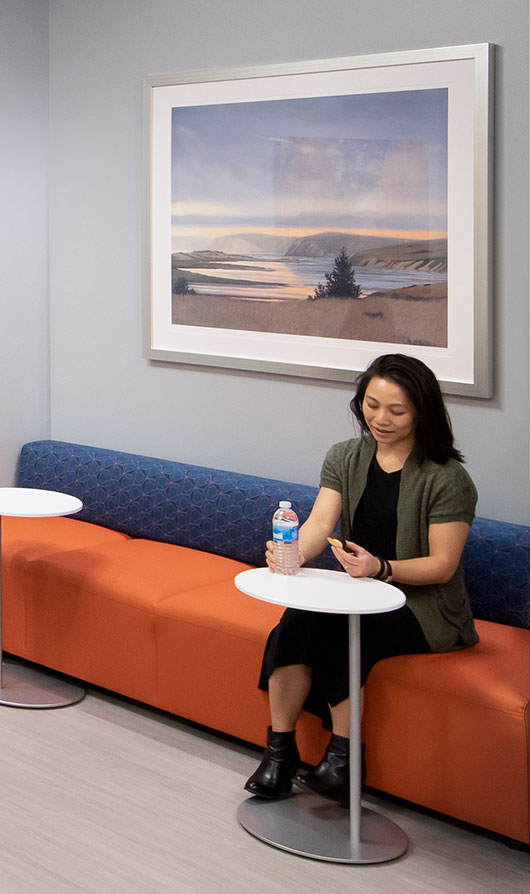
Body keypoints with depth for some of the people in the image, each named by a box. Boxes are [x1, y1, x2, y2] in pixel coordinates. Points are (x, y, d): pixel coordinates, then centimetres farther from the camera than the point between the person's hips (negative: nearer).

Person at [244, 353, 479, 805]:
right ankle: (279, 752, -17)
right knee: (297, 620, -26)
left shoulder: (447, 478, -12)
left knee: (337, 631, -31)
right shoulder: (344, 458, 5)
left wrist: (381, 567, -32)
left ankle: (342, 760, -17)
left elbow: (443, 565, -14)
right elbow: (321, 523, -9)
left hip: (424, 606, -4)